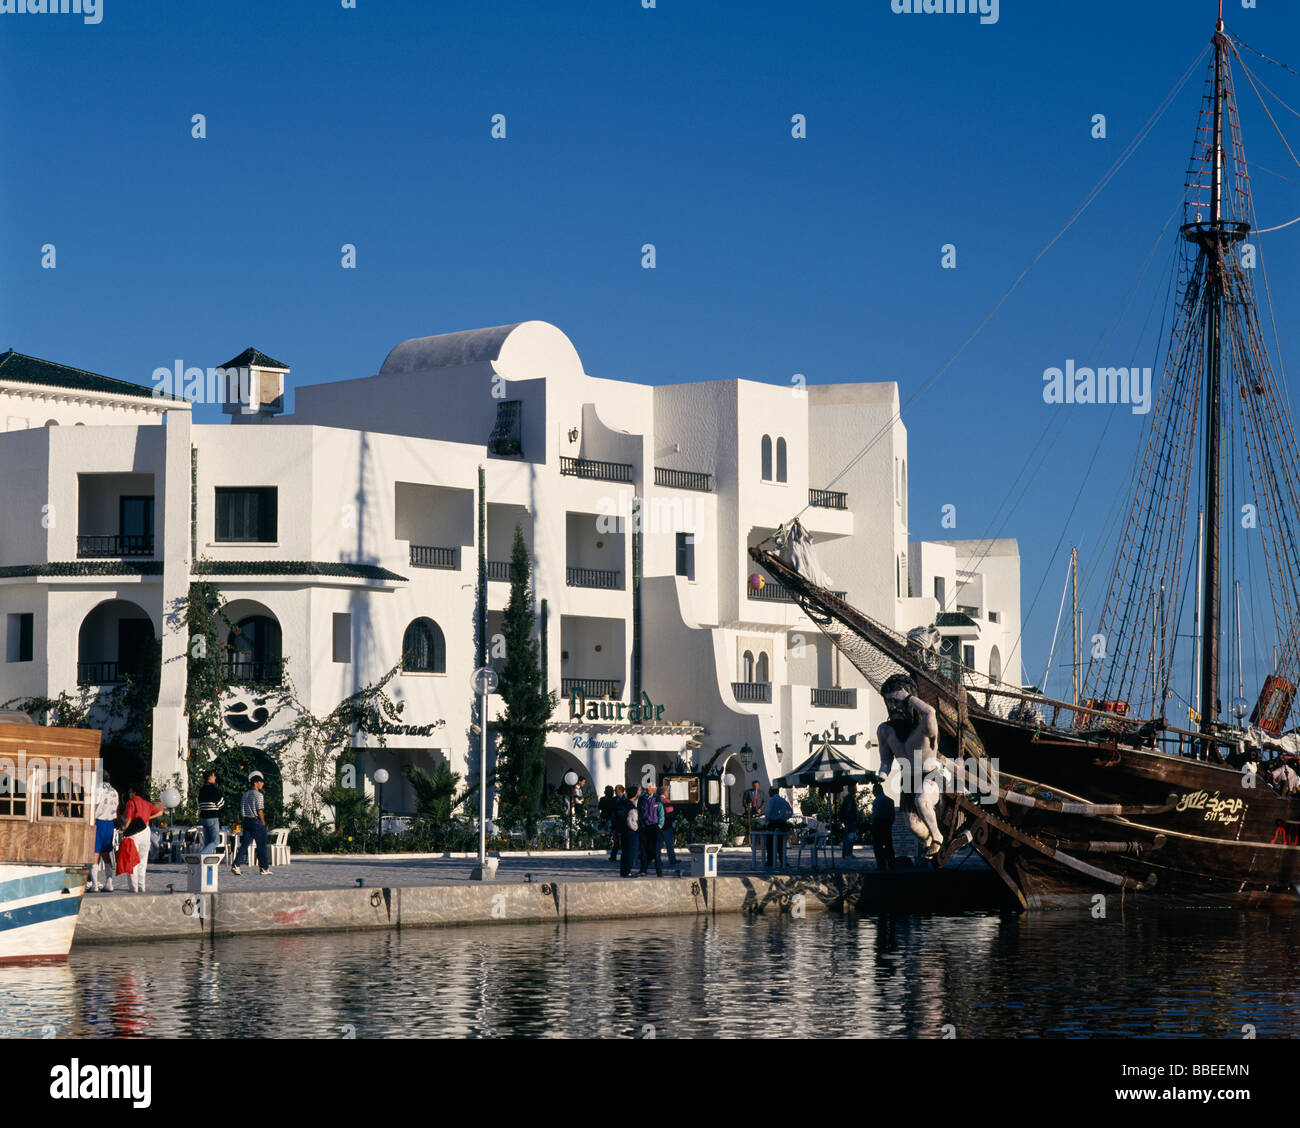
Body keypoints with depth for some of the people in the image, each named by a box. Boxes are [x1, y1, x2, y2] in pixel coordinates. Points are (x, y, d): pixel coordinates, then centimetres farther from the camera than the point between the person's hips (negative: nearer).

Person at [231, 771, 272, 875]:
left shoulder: (245, 795, 12)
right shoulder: (258, 795, -12)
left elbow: (242, 811, 12)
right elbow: (260, 811, -14)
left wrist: (245, 820, 16)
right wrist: (263, 824, -6)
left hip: (246, 821, 7)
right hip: (257, 821, -7)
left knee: (245, 844, 5)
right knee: (261, 846, 4)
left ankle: (236, 865, -7)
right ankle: (264, 868, 11)